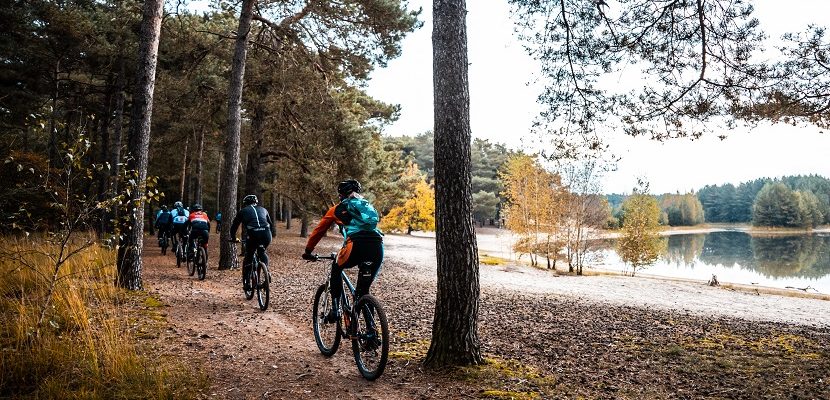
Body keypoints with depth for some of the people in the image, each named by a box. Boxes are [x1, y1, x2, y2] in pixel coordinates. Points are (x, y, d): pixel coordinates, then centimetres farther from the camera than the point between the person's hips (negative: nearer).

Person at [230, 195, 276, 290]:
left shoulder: (242, 211, 23)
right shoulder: (263, 210, 30)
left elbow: (234, 226, 29)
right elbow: (271, 224, 37)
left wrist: (233, 238, 44)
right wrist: (273, 234, 53)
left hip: (253, 235, -2)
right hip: (266, 235, 3)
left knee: (248, 257, 16)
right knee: (262, 253, 31)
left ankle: (246, 283, 14)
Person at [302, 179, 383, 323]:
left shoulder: (338, 209, 23)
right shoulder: (368, 206, 34)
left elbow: (319, 231, 27)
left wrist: (308, 251, 40)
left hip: (357, 245, -3)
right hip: (377, 247, 3)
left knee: (336, 269, 27)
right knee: (364, 288, 20)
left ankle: (335, 309, 16)